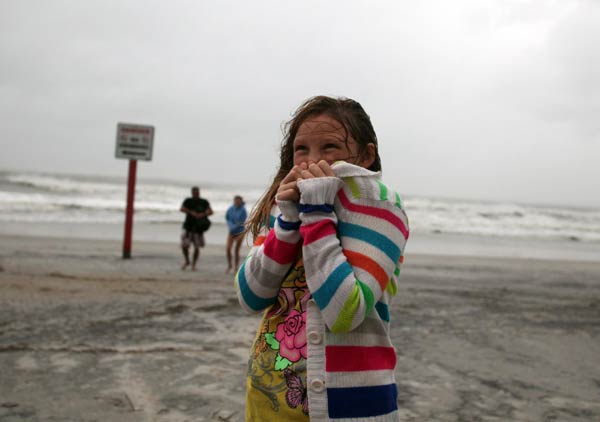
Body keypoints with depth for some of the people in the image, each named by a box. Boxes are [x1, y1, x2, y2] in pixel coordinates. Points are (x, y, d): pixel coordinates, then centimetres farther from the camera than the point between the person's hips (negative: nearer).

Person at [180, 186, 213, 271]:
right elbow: (182, 209, -11)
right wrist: (191, 212, -26)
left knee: (197, 247, 0)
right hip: (188, 227, 1)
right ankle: (187, 261, 20)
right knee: (184, 245, -7)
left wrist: (203, 214, -27)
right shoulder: (188, 201, 4)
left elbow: (210, 211, -8)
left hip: (198, 229, -1)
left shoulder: (204, 202, 2)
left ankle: (193, 265, 18)